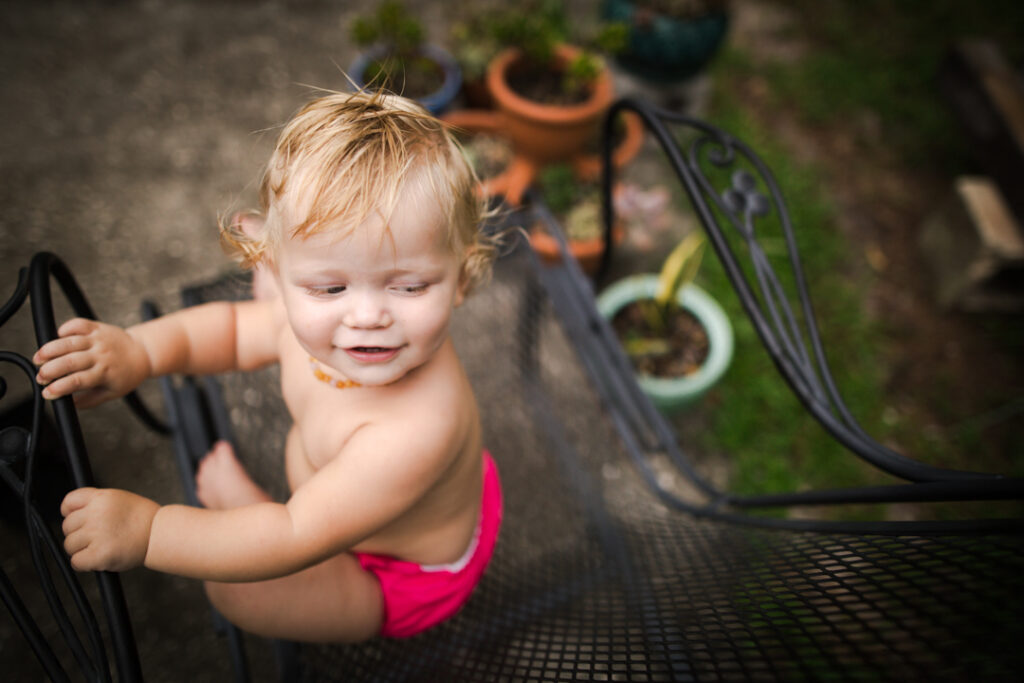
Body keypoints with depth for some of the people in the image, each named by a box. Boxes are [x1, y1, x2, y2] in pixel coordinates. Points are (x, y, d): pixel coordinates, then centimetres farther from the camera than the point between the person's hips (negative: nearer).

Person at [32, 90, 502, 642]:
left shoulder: (414, 429, -48)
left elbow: (300, 539, -41)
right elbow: (234, 328, -5)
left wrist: (149, 531, -42)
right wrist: (139, 349, -22)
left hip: (402, 585, -6)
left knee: (230, 587, -8)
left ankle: (239, 499, 23)